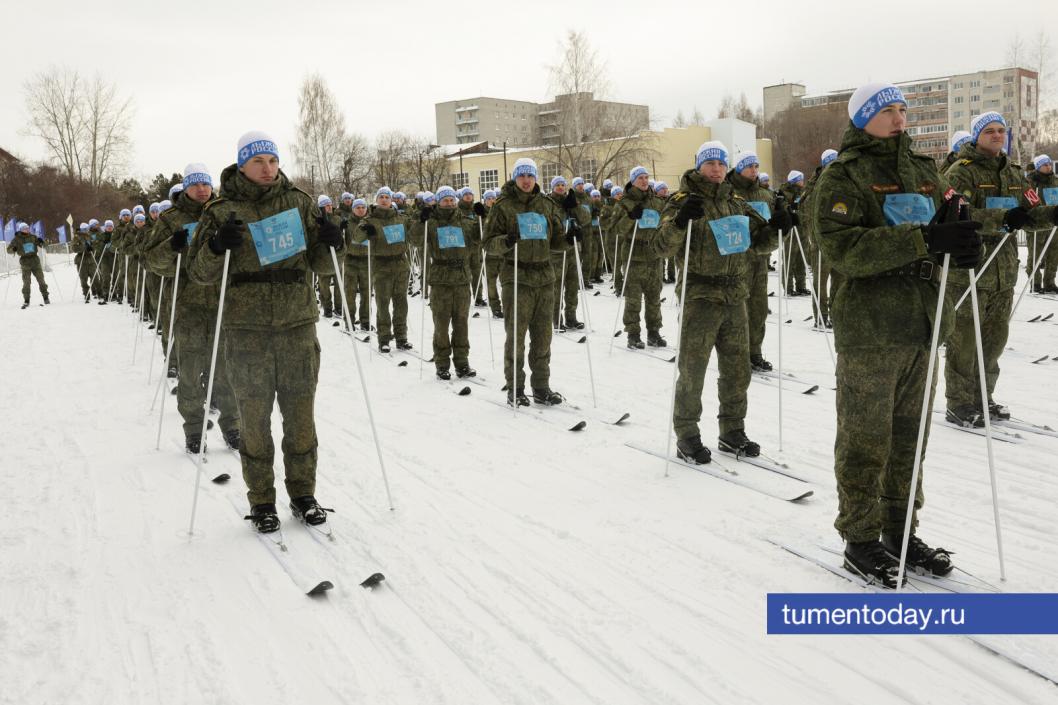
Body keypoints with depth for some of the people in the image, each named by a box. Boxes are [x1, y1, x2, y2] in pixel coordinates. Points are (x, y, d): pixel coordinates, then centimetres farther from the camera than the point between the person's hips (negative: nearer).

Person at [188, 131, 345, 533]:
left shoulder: (299, 203, 7)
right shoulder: (223, 211, 2)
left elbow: (322, 266, 11)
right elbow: (200, 273, 2)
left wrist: (330, 244, -10)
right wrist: (216, 248, -18)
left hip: (298, 324, 2)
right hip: (248, 331, -1)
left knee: (301, 416, 8)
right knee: (255, 420, 4)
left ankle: (303, 494, 23)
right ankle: (261, 501, 18)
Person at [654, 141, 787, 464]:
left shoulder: (736, 203, 13)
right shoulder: (684, 200, -5)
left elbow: (757, 243, 19)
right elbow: (662, 248, -16)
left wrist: (774, 226, -1)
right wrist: (680, 221, -34)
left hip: (735, 298, 6)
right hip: (700, 297, -6)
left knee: (737, 370, 12)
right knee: (692, 370, -1)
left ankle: (732, 432, 26)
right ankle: (686, 436, 11)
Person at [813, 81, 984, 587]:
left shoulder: (924, 170, 16)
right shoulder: (843, 175, -4)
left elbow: (947, 222, 18)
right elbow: (842, 247, -18)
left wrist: (961, 243, -7)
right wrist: (922, 239, -27)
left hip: (922, 323, 6)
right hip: (870, 327, -6)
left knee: (908, 435, 14)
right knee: (866, 440, 1)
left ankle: (900, 531, 27)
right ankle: (860, 540, 14)